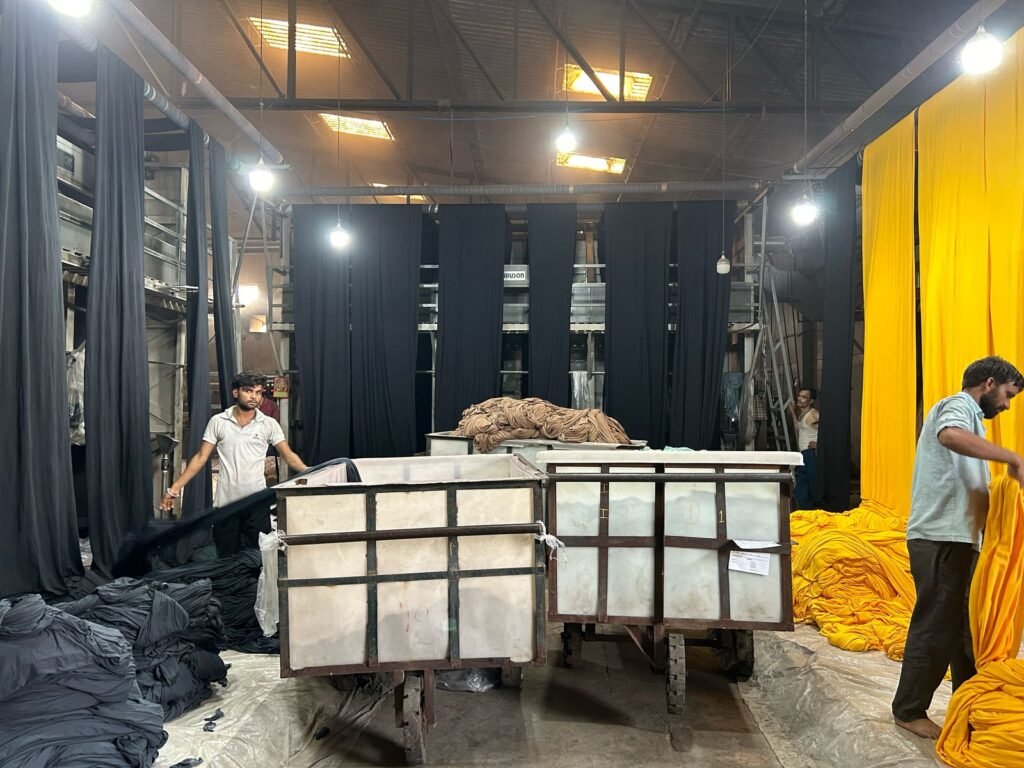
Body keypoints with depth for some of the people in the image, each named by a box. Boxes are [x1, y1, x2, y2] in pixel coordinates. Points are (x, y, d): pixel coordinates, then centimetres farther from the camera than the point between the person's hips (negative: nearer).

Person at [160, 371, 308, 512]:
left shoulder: (269, 424, 1)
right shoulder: (218, 422, 2)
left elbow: (289, 456, -2)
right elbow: (201, 457, 5)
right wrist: (174, 488, 0)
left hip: (257, 500, 0)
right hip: (225, 501, 0)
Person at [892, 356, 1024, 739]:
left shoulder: (969, 418, 22)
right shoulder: (957, 406, -8)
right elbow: (950, 436, -35)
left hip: (955, 538, 10)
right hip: (941, 539, -10)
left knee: (966, 625, 18)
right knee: (937, 626, -3)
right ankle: (909, 711, 8)